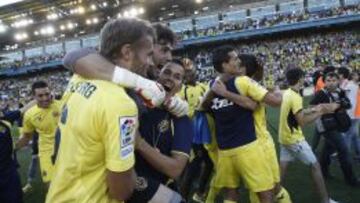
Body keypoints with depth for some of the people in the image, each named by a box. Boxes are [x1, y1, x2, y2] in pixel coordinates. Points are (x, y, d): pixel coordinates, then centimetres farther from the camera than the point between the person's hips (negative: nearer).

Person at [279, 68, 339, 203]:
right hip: (294, 139, -8)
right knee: (315, 166, 4)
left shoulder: (286, 94, 5)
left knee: (283, 166, 14)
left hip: (284, 137, 8)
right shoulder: (295, 97, -22)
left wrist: (313, 109, 14)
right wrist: (321, 112, -18)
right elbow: (302, 121, -24)